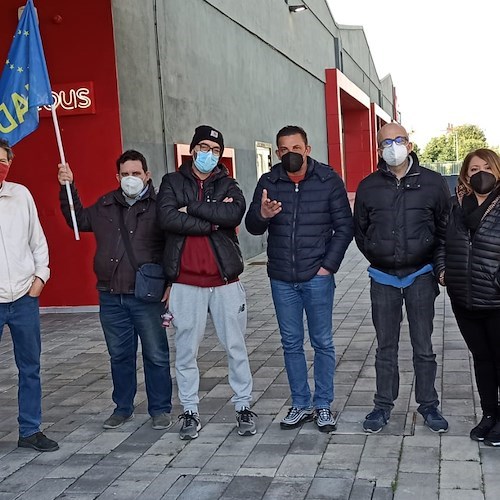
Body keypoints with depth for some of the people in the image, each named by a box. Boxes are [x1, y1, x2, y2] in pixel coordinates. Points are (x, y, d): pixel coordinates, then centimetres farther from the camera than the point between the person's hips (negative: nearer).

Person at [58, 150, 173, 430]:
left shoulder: (159, 206, -6)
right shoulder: (105, 206, 10)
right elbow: (79, 220, 26)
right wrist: (68, 188, 15)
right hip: (111, 297, 5)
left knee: (156, 356, 5)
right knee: (120, 356, 15)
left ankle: (160, 409, 19)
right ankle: (123, 408, 29)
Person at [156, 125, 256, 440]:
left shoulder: (227, 185, 8)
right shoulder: (172, 182, 6)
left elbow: (235, 214, -15)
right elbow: (166, 219, -13)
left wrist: (192, 207, -13)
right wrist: (213, 221, -13)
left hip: (225, 280, 1)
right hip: (186, 282, 0)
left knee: (236, 347, 7)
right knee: (186, 351, 6)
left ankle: (244, 407, 21)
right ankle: (190, 412, 20)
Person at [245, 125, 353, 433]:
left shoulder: (329, 180, -3)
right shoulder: (268, 182, 3)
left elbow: (344, 226, -1)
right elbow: (252, 227, 2)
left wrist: (329, 265, -9)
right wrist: (262, 215, -22)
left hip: (317, 277, -2)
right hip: (281, 278, 3)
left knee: (323, 343, 6)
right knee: (291, 344, 10)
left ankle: (323, 405, 18)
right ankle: (301, 405, 22)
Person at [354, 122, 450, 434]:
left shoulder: (433, 183, -2)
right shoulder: (369, 187, 2)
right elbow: (360, 230, 14)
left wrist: (435, 264, 3)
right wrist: (377, 257, 7)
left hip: (420, 276, -1)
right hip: (383, 278, 1)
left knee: (424, 346, 6)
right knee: (386, 346, 10)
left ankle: (428, 405, 20)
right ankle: (384, 405, 21)